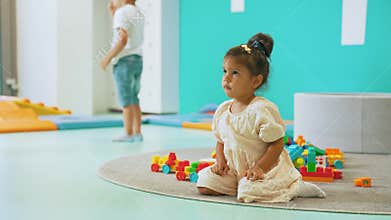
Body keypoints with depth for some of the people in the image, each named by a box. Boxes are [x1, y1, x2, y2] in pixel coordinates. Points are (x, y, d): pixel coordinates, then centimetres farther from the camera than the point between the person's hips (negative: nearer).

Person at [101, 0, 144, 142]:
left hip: (124, 62, -9)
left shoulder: (121, 13, -12)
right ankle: (137, 134, 10)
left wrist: (108, 58, -17)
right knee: (133, 100, 11)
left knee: (126, 101, -6)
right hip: (137, 61, 9)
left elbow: (123, 40, -23)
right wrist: (112, 12, 21)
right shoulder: (138, 14, 16)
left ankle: (128, 135, -5)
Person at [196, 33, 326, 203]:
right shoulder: (222, 110, 5)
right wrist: (221, 162, -1)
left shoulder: (262, 110, -17)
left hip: (266, 169, -6)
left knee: (248, 193, -31)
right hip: (234, 170, 7)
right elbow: (221, 141, 17)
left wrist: (259, 168, -23)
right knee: (204, 184, -7)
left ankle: (296, 188, -7)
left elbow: (277, 144, -16)